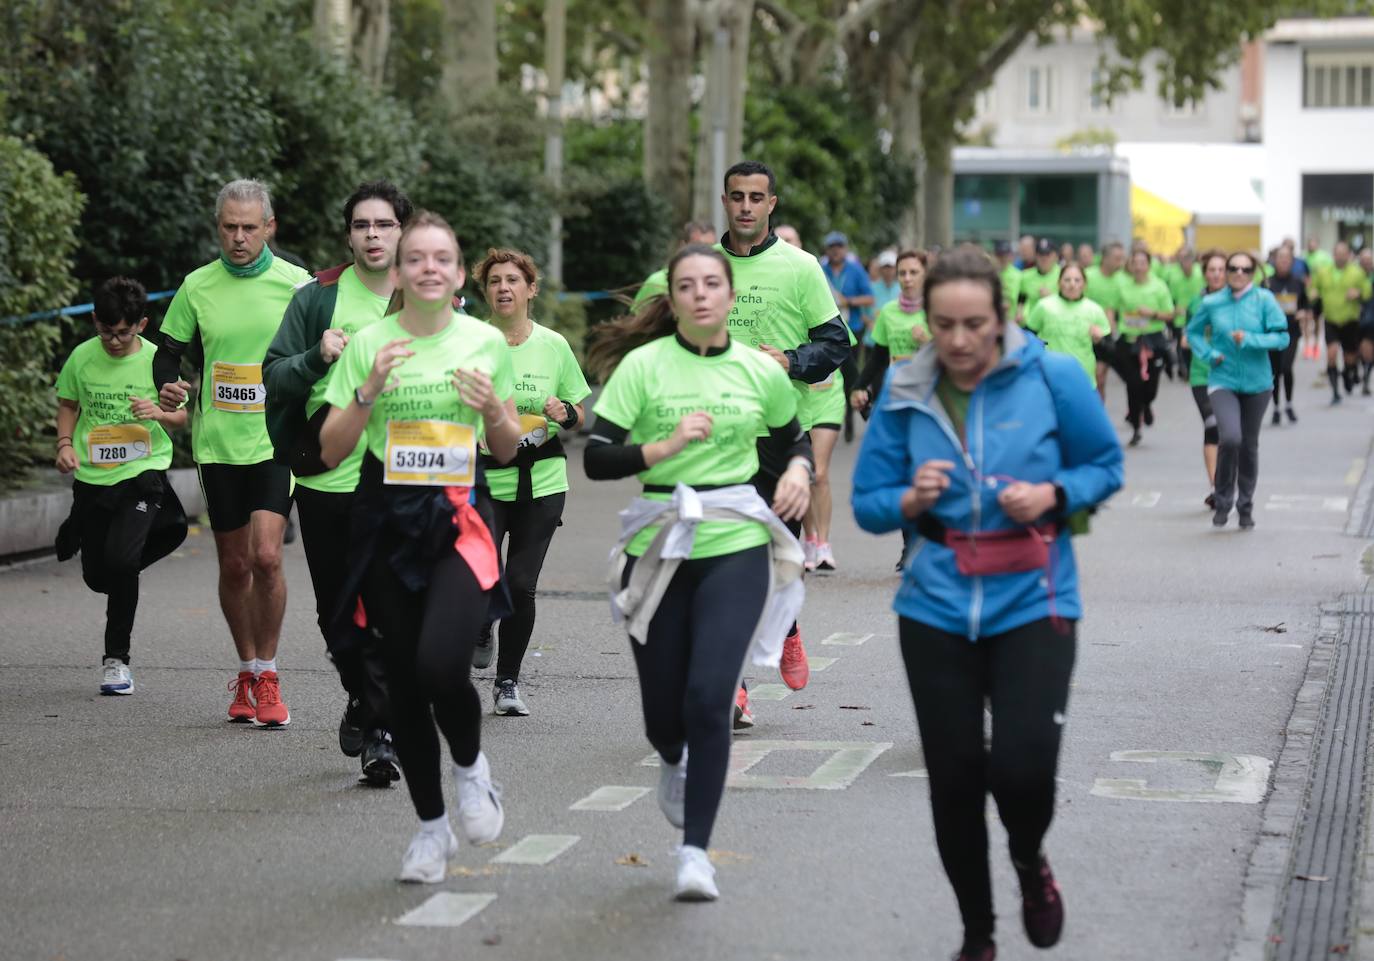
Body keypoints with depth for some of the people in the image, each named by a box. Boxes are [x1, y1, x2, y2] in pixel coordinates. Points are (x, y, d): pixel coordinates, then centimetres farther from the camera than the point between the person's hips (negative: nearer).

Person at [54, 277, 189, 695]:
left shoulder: (157, 360, -5)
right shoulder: (82, 358, 0)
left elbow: (182, 417, 4)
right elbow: (68, 403, 17)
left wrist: (159, 413, -17)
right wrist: (65, 443, 0)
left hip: (143, 471, -3)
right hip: (92, 476, 3)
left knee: (120, 558, -24)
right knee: (96, 575, 8)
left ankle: (116, 658, -9)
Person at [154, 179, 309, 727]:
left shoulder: (296, 284, -1)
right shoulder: (197, 287, 4)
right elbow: (169, 352, 11)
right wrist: (168, 389, -9)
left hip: (276, 440, -2)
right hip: (217, 443, 2)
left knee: (266, 556, -16)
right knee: (234, 565, 8)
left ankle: (267, 677, -3)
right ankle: (246, 671, 25)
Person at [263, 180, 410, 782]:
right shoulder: (317, 298, 4)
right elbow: (273, 377, 4)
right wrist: (317, 359, -13)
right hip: (324, 481, 2)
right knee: (337, 612, 12)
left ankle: (379, 731, -4)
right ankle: (364, 699, 35)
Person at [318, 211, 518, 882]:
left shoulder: (486, 343, 4)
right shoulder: (369, 344, 2)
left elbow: (507, 450, 13)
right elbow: (331, 451, 0)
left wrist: (493, 408, -7)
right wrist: (368, 390, -14)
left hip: (460, 519, -1)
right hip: (387, 520, 1)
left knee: (441, 663, -23)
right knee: (402, 680, 5)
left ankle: (470, 765, 9)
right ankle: (431, 827, 22)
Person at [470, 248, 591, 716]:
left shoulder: (553, 345, 4)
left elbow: (579, 415, 12)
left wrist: (564, 414, -9)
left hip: (541, 483, 1)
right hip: (483, 479, -1)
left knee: (521, 585, -2)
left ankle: (508, 682, 14)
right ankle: (481, 629, 18)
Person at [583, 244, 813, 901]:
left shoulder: (761, 372, 3)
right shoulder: (642, 365, -5)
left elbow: (792, 438, 21)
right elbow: (596, 459, -10)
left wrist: (798, 472, 1)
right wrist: (667, 446, -22)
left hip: (736, 549, 0)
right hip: (659, 550, 0)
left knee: (709, 699, -14)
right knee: (662, 710, 8)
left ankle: (695, 852, -3)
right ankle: (675, 763, 47)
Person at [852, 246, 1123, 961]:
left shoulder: (1053, 377, -9)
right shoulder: (904, 393, -3)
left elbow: (1106, 466, 3)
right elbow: (867, 503, 3)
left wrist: (1052, 494, -15)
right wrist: (912, 499, -18)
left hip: (1031, 604, -2)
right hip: (936, 608, 2)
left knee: (1023, 766, -15)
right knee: (954, 779, 6)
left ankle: (1030, 860, 23)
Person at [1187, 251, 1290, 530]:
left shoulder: (1264, 300, -7)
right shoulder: (1212, 303, -2)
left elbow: (1282, 337, -8)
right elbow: (1193, 331, 13)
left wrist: (1250, 340, -21)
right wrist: (1209, 354, -4)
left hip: (1256, 382, 1)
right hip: (1223, 381, -1)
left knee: (1249, 444, 12)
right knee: (1230, 438, -21)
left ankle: (1245, 505, 28)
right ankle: (1224, 500, -3)